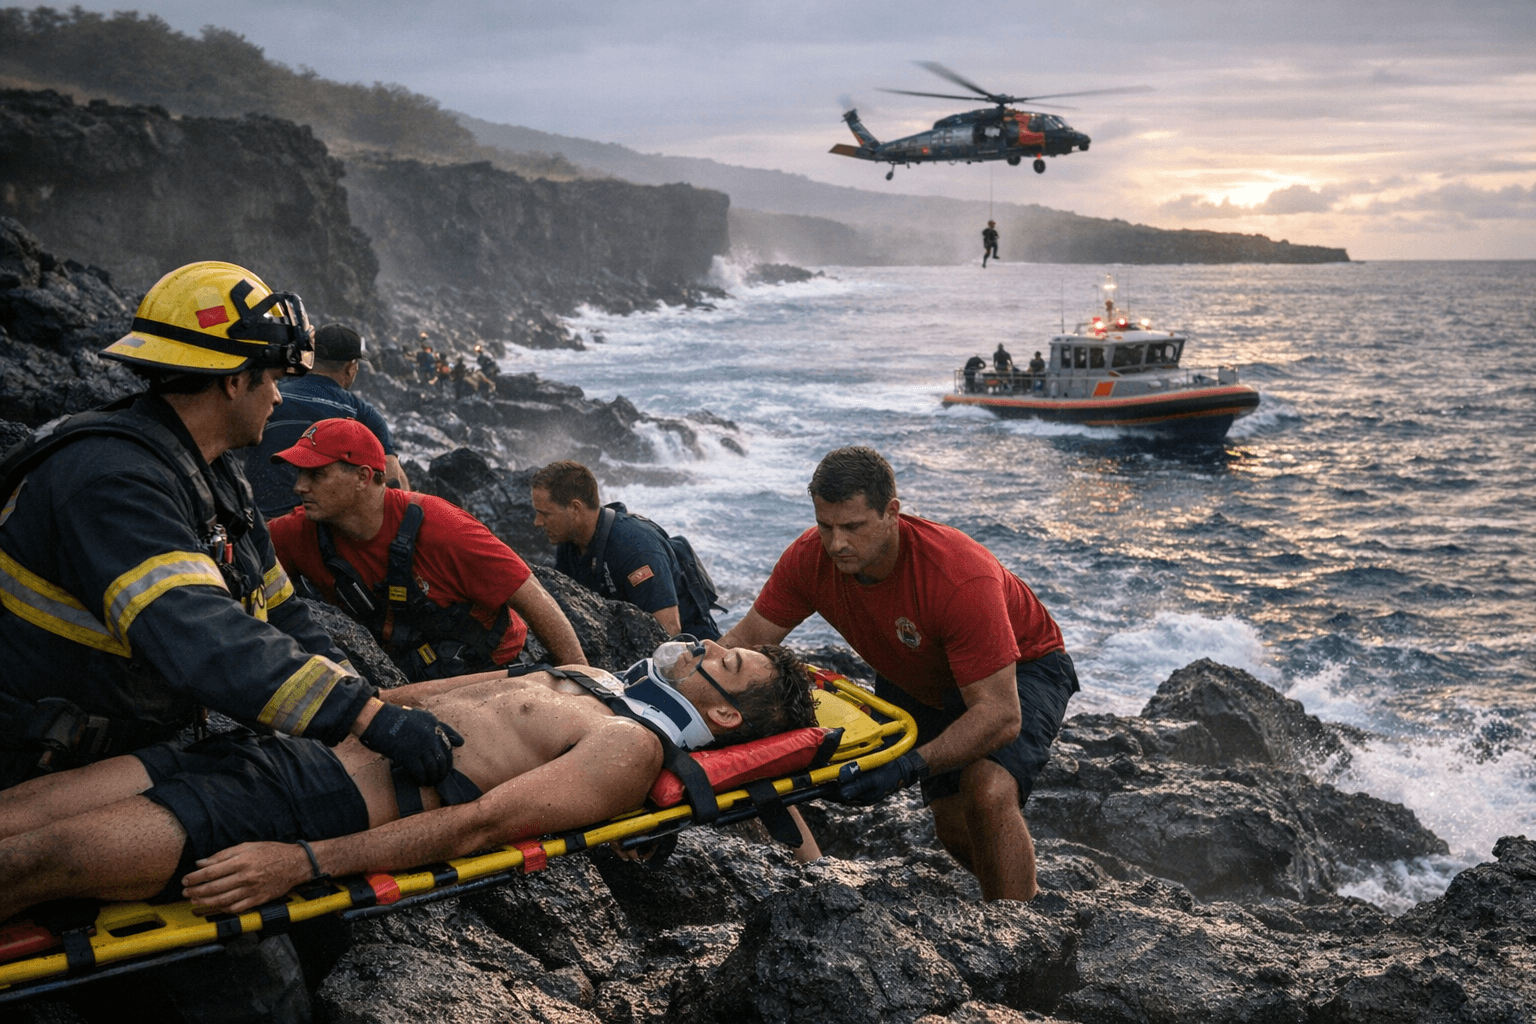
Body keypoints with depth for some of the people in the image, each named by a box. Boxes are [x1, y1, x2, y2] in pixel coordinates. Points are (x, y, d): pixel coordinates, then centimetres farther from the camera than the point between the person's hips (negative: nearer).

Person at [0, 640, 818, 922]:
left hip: (322, 804, -8)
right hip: (300, 751, 8)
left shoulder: (630, 747, -8)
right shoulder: (594, 680, 20)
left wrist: (301, 862, -26)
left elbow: (481, 823, -20)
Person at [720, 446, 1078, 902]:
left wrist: (909, 766, -52)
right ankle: (1026, 892, 35)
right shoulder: (810, 559, -23)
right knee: (954, 825, 4)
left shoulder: (962, 579, -40)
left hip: (1019, 667, -6)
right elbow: (748, 638, -12)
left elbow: (999, 714, -40)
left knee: (988, 793, -30)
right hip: (919, 681, 6)